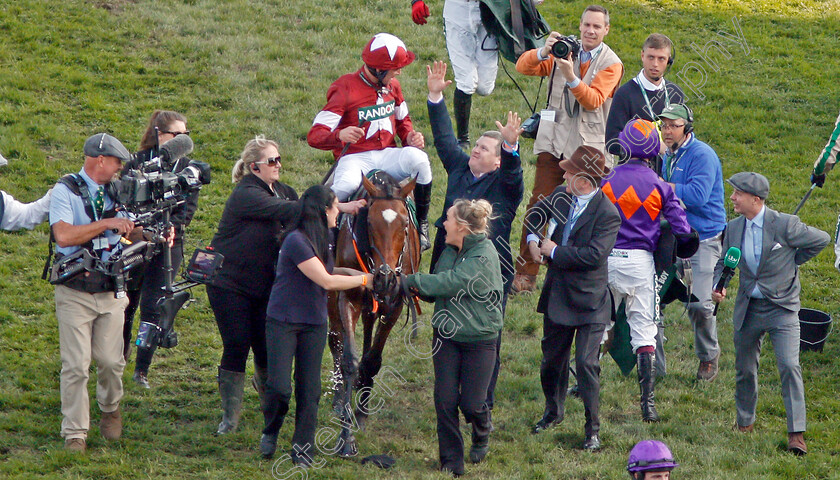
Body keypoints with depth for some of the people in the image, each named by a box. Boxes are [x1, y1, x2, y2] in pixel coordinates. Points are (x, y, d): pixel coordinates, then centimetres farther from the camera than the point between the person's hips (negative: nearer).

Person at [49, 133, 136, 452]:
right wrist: (107, 224, -20)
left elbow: (130, 233, 20)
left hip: (111, 292, 4)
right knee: (76, 366, -6)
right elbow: (63, 235, -22)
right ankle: (74, 433, 2)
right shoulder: (66, 191, -8)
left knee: (111, 362, 4)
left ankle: (110, 410, 32)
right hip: (75, 292, -4)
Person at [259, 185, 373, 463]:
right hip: (283, 322, -7)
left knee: (309, 390, 3)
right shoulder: (296, 241, -20)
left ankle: (302, 449, 11)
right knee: (279, 387, -11)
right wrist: (364, 280, -12)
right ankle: (270, 433, 16)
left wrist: (359, 274, 4)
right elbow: (326, 281, -19)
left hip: (314, 323, 7)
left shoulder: (324, 240, 7)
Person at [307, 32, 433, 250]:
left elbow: (402, 120, 28)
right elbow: (314, 136, -15)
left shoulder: (393, 86, 9)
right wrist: (339, 136, -37)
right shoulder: (345, 90, -11)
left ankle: (422, 224, -9)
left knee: (418, 158, -27)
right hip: (354, 158, -5)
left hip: (387, 156, 5)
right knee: (346, 185, -40)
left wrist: (410, 136, 3)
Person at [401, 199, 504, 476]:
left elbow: (449, 283, -28)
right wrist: (421, 289, -10)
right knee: (445, 400, -1)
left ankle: (482, 435, 34)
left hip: (479, 340, -6)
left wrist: (410, 281, -18)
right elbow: (438, 290, 13)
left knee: (471, 403, -2)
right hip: (446, 336, 6)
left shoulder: (483, 258, -21)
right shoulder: (451, 251, 6)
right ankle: (451, 462, 10)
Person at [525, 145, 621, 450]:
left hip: (588, 301, -7)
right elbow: (537, 213, 22)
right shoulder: (561, 195, 1)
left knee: (586, 363, -7)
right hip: (557, 296, 7)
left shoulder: (607, 215, -20)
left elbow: (594, 254, -28)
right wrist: (533, 239, 4)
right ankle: (553, 413, 40)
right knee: (551, 358, 19)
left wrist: (555, 252, -18)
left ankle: (593, 429, 5)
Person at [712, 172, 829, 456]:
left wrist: (793, 262, 1)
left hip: (782, 308, -5)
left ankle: (796, 434, -14)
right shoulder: (734, 228, 1)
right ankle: (744, 424, 36)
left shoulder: (784, 225, -14)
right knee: (745, 370, 14)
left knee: (789, 366, -16)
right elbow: (724, 262, 14)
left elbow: (821, 240, -2)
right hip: (748, 310, 5)